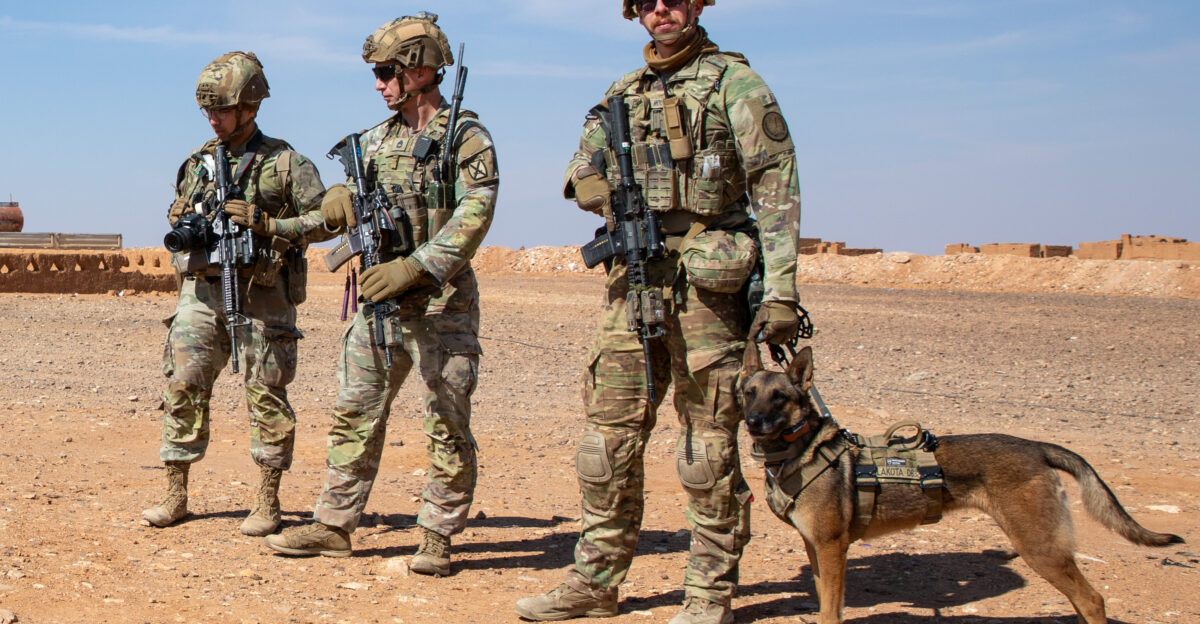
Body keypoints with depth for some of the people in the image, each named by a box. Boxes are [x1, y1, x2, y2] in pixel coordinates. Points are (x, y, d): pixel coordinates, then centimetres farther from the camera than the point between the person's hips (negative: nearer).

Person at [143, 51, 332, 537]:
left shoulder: (284, 163, -2)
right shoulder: (198, 162, 13)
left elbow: (327, 219, -5)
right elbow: (177, 217, 23)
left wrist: (265, 225, -15)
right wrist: (183, 228, -1)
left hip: (259, 294, -5)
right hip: (201, 291, 5)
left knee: (266, 394, -1)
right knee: (183, 387, 2)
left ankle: (267, 502, 8)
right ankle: (175, 495, 12)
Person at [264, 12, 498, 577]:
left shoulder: (466, 137, -6)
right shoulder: (378, 139, 14)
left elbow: (472, 218, -17)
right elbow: (337, 209, 21)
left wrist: (413, 267, -23)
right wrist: (340, 196, -4)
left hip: (441, 303, -6)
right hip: (379, 299, 7)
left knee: (447, 424, -1)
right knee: (355, 414, 9)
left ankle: (437, 537, 9)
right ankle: (333, 525, 18)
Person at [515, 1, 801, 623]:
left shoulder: (733, 81, -1)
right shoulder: (624, 92, 16)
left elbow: (776, 186, -7)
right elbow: (581, 175, 19)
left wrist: (781, 291, -15)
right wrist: (599, 186, -7)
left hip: (707, 278, -5)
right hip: (633, 277, 5)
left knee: (708, 441, -1)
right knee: (610, 429, 6)